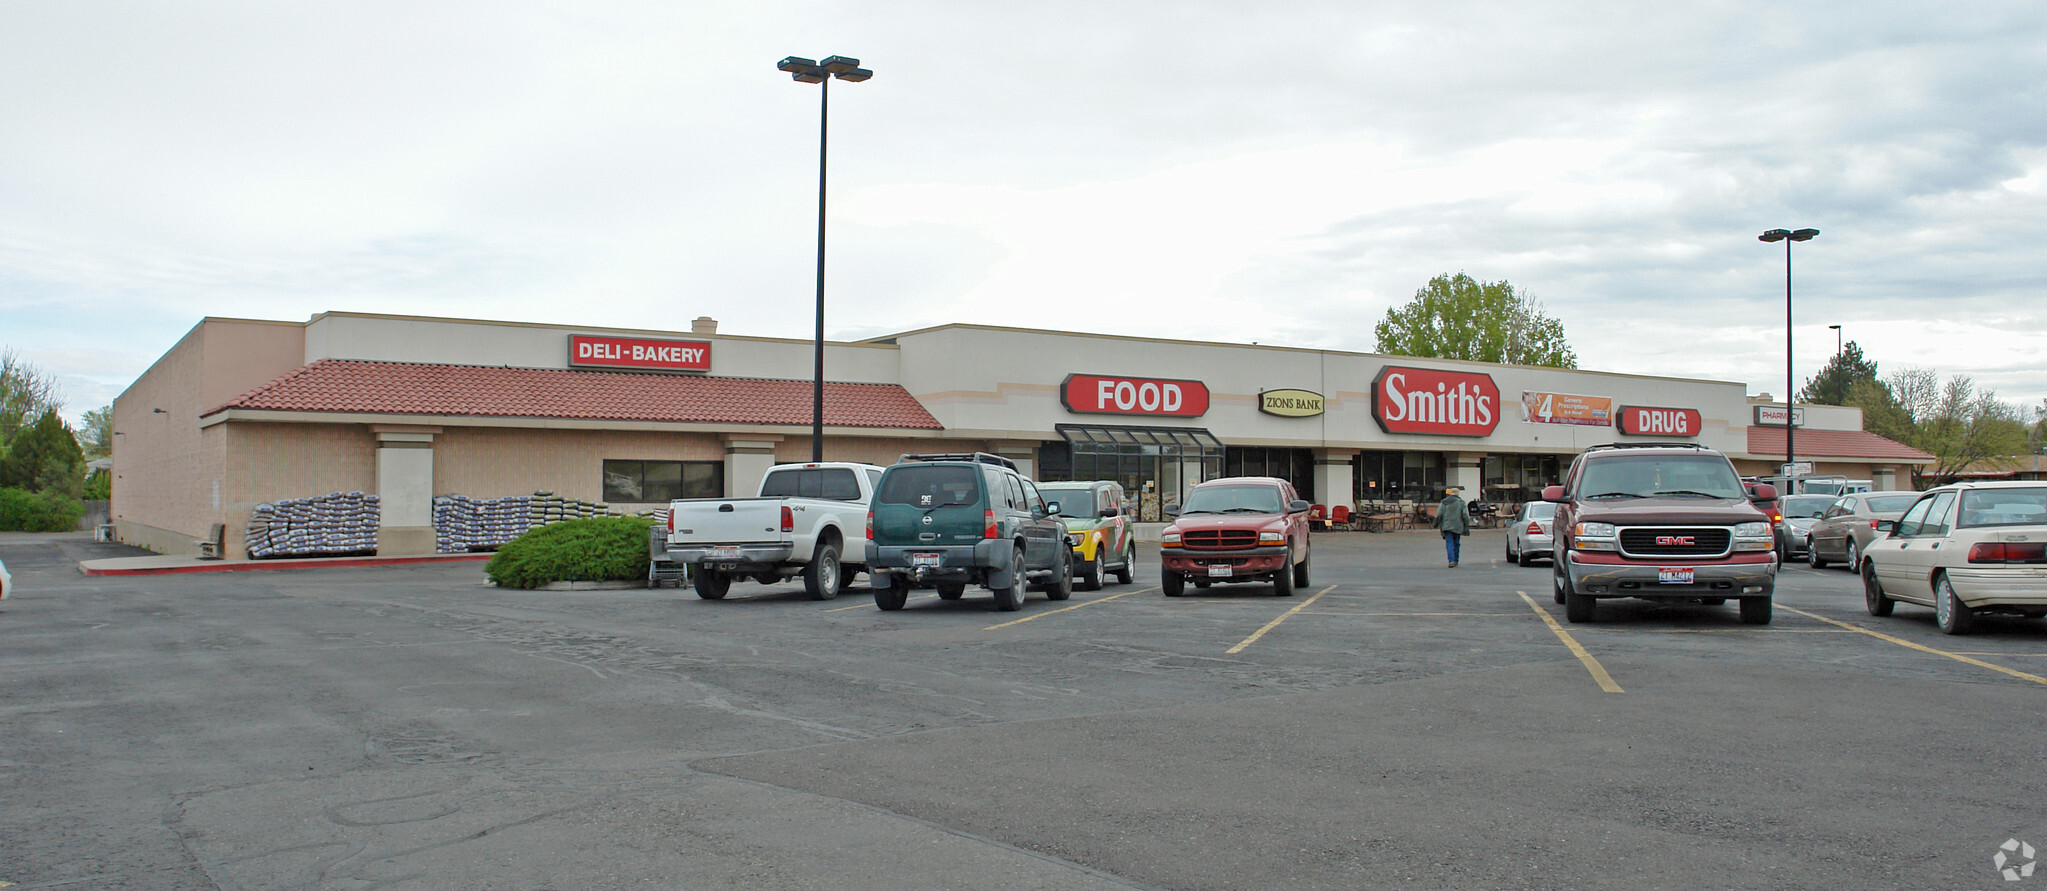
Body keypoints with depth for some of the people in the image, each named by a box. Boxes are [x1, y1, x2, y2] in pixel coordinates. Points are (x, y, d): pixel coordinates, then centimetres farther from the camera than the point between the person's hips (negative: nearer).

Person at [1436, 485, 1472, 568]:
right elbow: (1465, 515, -6)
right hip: (1457, 527, 1)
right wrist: (1466, 526, -4)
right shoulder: (1461, 502, 2)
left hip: (1447, 526, -1)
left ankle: (1451, 561, -22)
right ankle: (1456, 561, 23)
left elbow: (1438, 515, 0)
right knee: (1456, 544, 16)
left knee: (1449, 544, -5)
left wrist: (1436, 524, 11)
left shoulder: (1443, 502, 3)